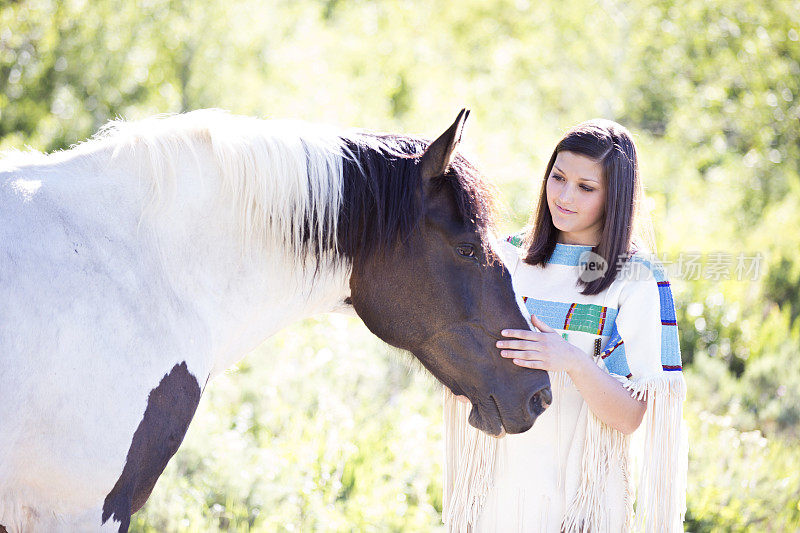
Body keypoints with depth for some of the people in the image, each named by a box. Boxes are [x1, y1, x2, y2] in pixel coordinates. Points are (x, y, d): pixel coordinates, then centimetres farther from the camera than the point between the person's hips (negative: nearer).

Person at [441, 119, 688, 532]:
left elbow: (630, 419, -13)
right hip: (496, 479, 3)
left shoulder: (638, 279, -6)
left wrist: (574, 361, -28)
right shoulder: (510, 257, 4)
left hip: (582, 492, -3)